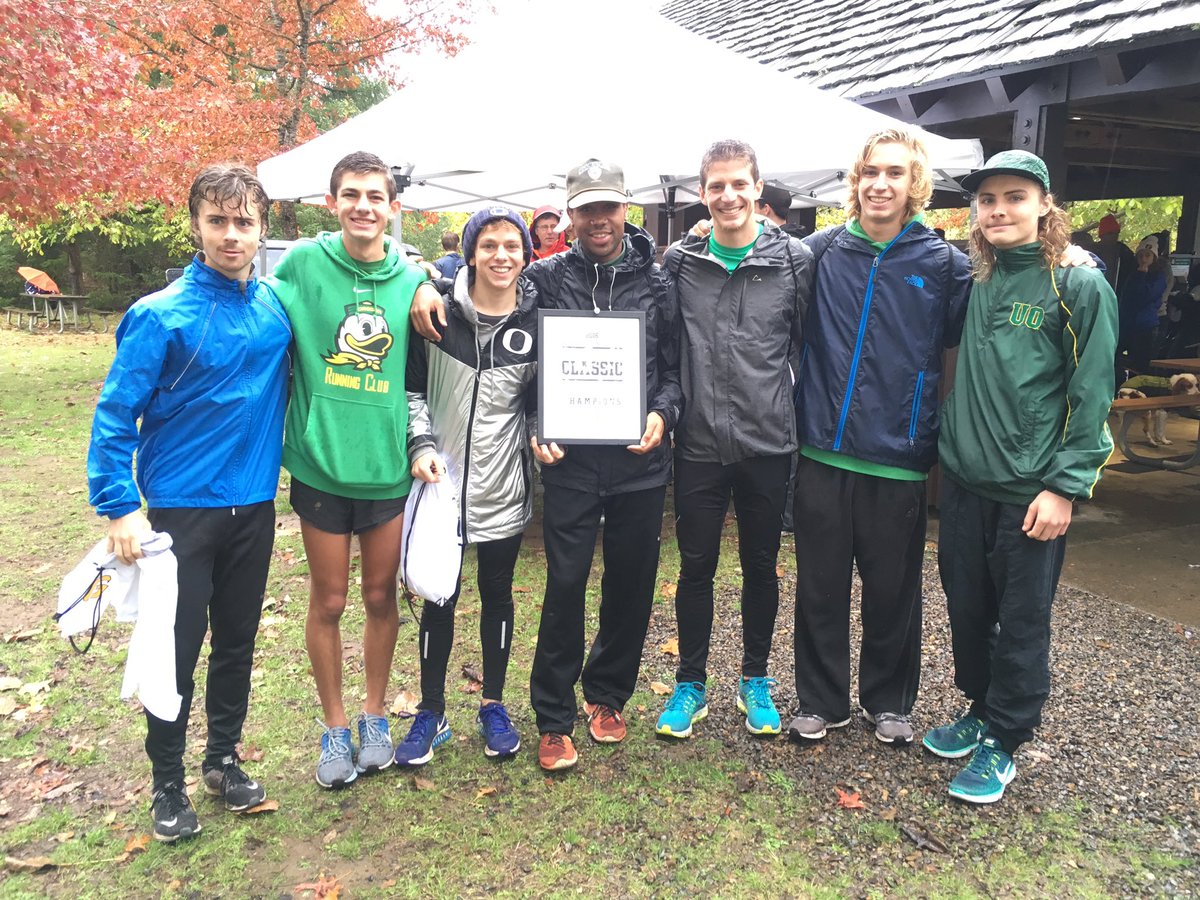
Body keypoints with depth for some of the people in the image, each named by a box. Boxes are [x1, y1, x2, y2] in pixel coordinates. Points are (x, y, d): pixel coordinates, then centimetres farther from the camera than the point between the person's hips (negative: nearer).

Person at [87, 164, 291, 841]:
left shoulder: (278, 306, 1)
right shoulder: (161, 316, -12)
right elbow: (115, 416, -11)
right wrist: (121, 508, -17)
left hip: (254, 506, 4)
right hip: (182, 507, -4)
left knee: (238, 640, 15)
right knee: (178, 649, 6)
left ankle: (224, 758, 35)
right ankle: (168, 783, 26)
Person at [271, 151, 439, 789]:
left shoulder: (413, 280, 2)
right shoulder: (302, 264, -4)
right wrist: (286, 431, 1)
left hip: (389, 467, 2)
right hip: (320, 464, -1)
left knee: (382, 597, 13)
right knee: (328, 602, 10)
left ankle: (375, 714, 34)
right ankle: (334, 725, 30)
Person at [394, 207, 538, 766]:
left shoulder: (536, 322, -2)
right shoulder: (439, 312, -5)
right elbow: (412, 388, 2)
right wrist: (421, 444, -10)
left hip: (504, 485, 1)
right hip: (442, 479, -1)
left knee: (497, 594, 14)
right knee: (440, 597, 9)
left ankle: (493, 706, 32)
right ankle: (431, 711, 27)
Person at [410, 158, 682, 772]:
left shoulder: (657, 282, 5)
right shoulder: (546, 278, 2)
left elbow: (676, 365, 9)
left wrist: (663, 412, -9)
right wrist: (535, 428, -8)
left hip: (641, 460, 2)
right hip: (569, 460, -2)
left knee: (630, 583, 11)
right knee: (566, 584, -2)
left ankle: (607, 695, 34)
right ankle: (554, 718, 16)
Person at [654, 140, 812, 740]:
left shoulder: (794, 260, -1)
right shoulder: (679, 262, 1)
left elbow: (811, 343, 6)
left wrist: (804, 415, 5)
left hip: (768, 444, 0)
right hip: (698, 444, 1)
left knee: (760, 566, 13)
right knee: (696, 566, 10)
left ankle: (755, 681, 31)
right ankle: (691, 683, 27)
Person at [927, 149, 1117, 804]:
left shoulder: (1080, 286, -7)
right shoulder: (974, 284, 7)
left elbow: (1090, 394, -9)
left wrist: (1064, 486, -13)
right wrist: (950, 447, 7)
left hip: (1031, 491, -5)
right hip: (965, 481, 5)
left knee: (1021, 622, 7)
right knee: (967, 609, 15)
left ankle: (1003, 740, 23)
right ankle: (979, 709, 36)